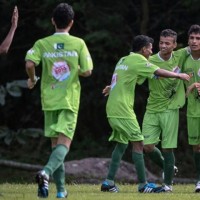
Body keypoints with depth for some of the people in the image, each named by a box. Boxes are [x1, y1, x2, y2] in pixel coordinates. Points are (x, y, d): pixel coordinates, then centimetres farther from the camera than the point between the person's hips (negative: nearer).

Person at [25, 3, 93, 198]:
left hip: (49, 100, 2)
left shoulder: (42, 43, -1)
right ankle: (47, 172, -35)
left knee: (55, 143, 12)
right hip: (69, 100, -2)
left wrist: (32, 79, 5)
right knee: (64, 142, -7)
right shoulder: (78, 44, -3)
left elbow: (29, 63, -15)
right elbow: (87, 71, -5)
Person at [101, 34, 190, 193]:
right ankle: (143, 184, -7)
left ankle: (109, 182, 11)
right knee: (138, 143, -6)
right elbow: (159, 72, -10)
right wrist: (180, 76, -1)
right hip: (123, 110, -9)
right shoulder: (138, 60, -8)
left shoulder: (124, 60, 17)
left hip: (113, 109, 9)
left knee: (121, 144, 14)